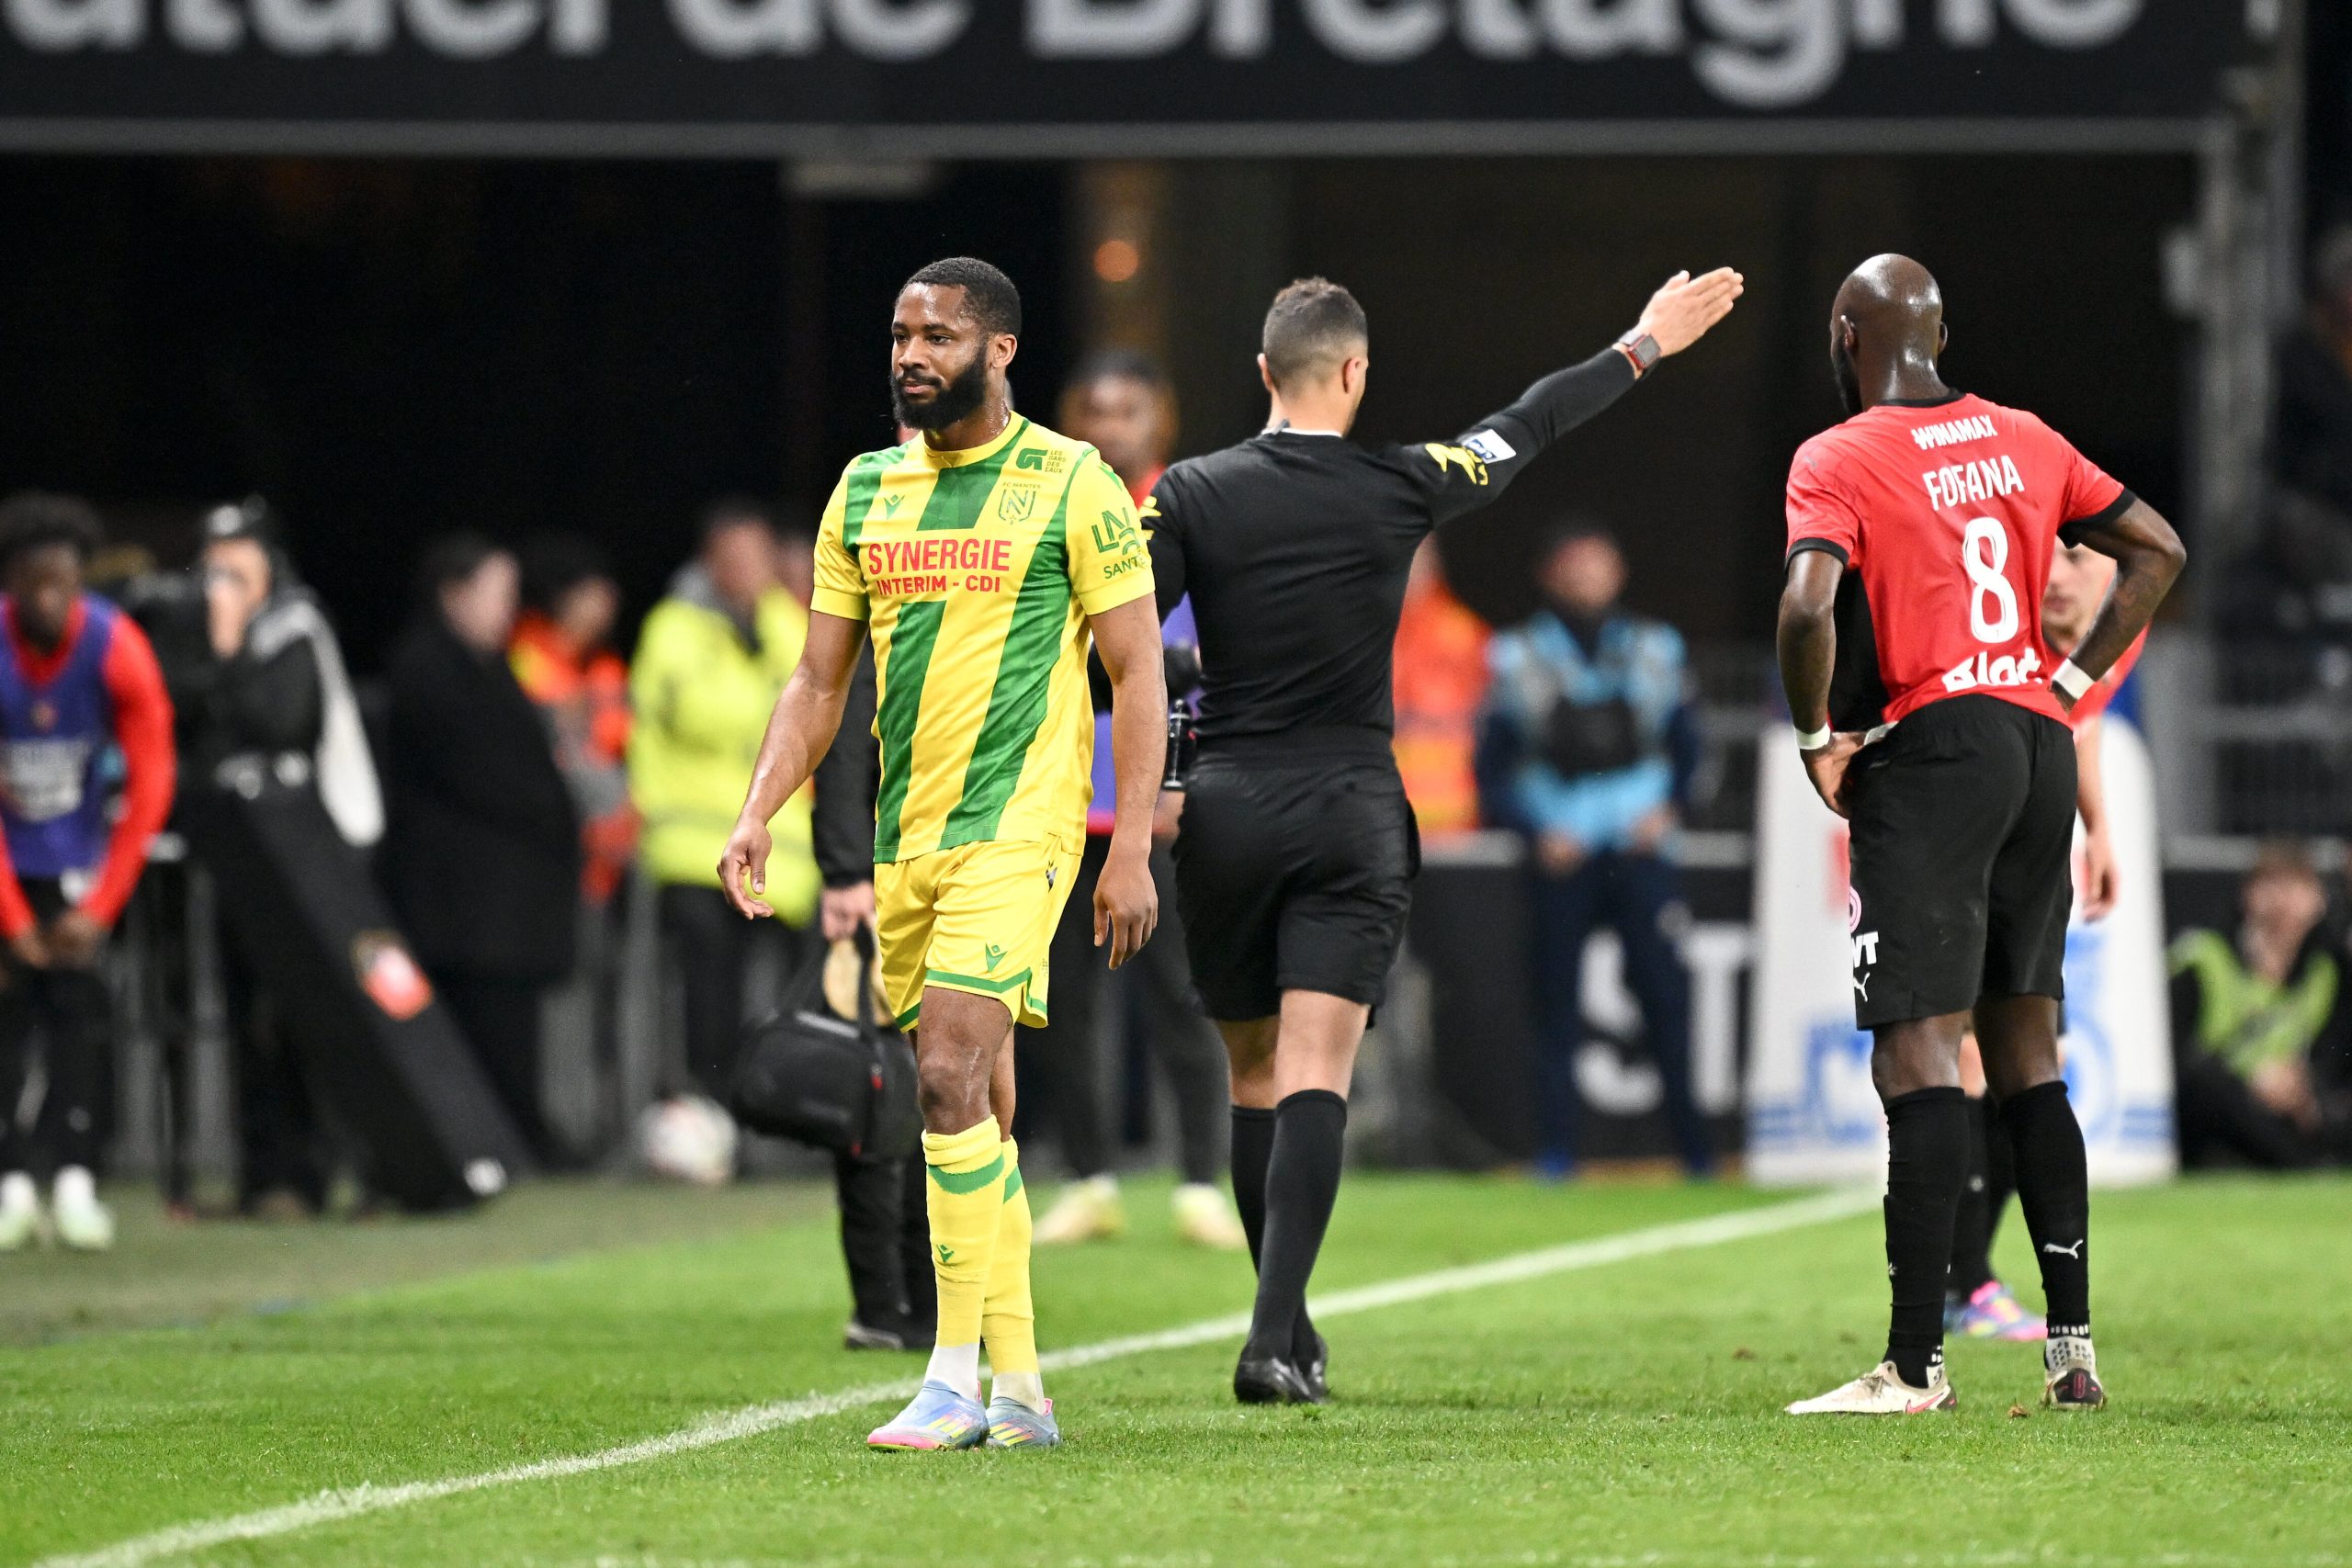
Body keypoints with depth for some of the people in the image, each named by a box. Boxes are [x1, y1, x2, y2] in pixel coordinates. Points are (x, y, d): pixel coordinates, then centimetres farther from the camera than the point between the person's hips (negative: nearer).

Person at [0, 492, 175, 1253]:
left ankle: (74, 1178, -13)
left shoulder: (116, 649, -17)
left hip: (74, 860, 1)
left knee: (79, 999, -11)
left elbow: (150, 784, -12)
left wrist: (99, 907, -15)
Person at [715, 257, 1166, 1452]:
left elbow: (1137, 674, -4)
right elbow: (819, 681, 15)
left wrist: (1131, 851, -10)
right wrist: (757, 815, 2)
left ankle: (958, 1381, -15)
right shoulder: (866, 492, 12)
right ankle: (1020, 1391, 13)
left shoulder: (1072, 486, -4)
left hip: (1017, 824, -6)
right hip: (905, 835, 6)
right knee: (977, 1105, 8)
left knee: (950, 1077, -18)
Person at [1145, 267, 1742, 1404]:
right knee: (1314, 1076, -8)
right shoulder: (1397, 488, -2)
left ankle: (1286, 1324, 20)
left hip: (1225, 810, 1)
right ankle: (1274, 1338, -22)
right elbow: (1528, 430, 13)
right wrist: (1643, 348, 27)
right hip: (1352, 817, -1)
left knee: (1253, 1075, 15)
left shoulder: (1191, 495, -2)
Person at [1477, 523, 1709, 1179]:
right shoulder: (1520, 659, 6)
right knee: (1558, 997, -2)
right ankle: (1556, 1144, 3)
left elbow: (1686, 743, 16)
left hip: (1639, 848, 0)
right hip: (1560, 855, 0)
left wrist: (1669, 807, -1)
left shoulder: (1652, 651, 11)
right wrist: (1535, 832, -7)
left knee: (1664, 989, -8)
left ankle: (1692, 1141, -1)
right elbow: (1492, 766, 6)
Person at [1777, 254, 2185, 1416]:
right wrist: (2070, 684, 15)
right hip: (2040, 751, 7)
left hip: (1929, 752, -7)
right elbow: (2157, 549, 17)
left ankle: (1916, 1365, -11)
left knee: (1918, 1059, -8)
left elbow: (1809, 605, -23)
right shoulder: (2022, 441, 12)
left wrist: (1818, 737, -8)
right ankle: (2072, 1345, 12)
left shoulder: (1838, 462, -8)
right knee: (2027, 1053, 14)